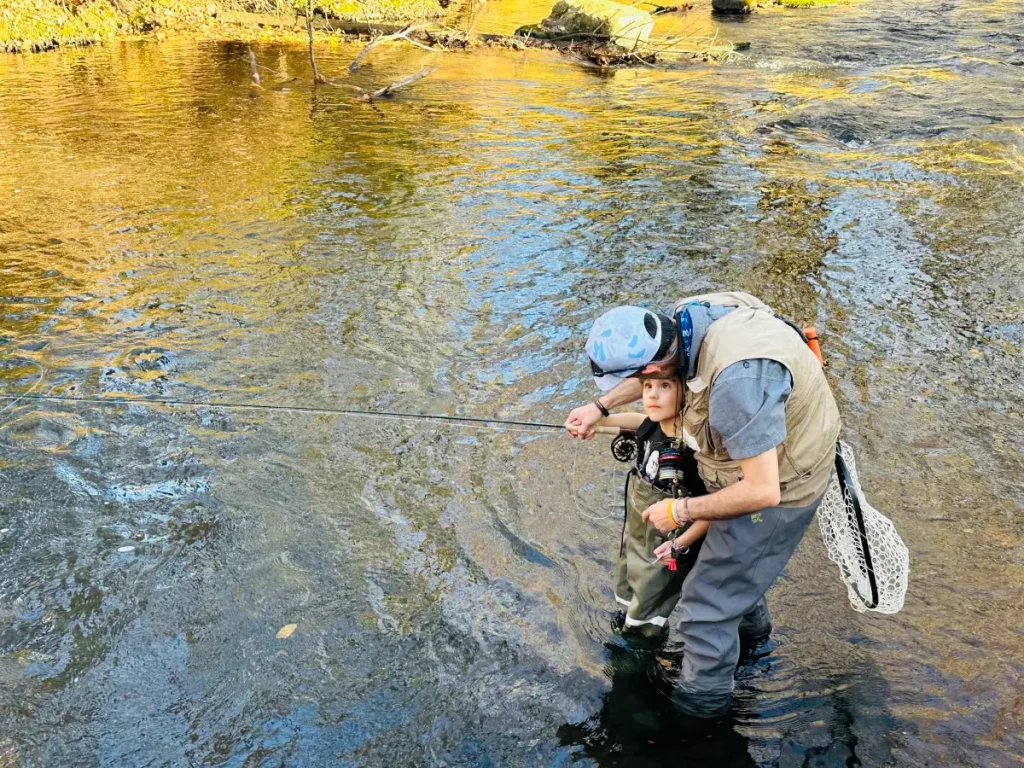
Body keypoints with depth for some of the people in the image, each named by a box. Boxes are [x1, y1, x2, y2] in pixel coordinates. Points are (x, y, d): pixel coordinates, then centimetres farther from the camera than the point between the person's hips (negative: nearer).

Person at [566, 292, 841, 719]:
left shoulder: (736, 382, -43)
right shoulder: (686, 317, -16)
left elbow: (762, 491, -37)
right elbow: (659, 369, 9)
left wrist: (679, 511, -25)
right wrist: (600, 405, 2)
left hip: (777, 486, -8)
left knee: (708, 600, 5)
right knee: (727, 547, 33)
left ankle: (702, 698, 30)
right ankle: (749, 619, 61)